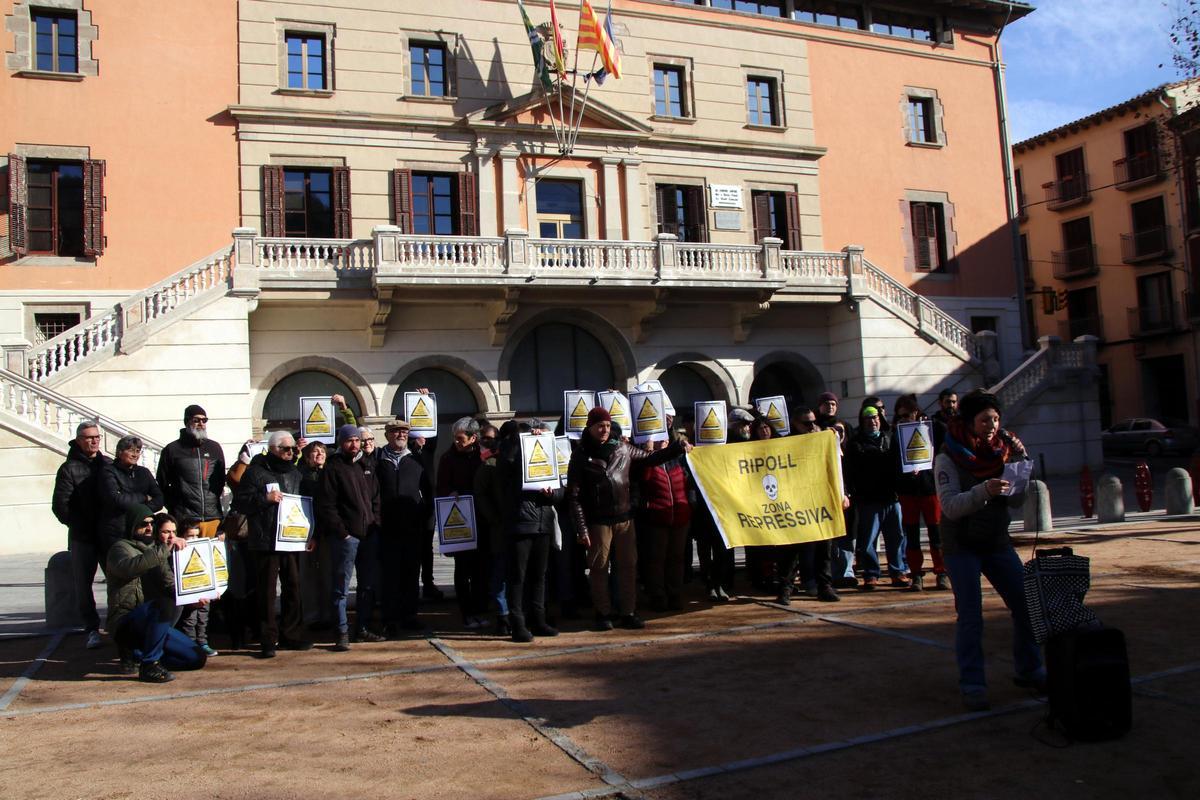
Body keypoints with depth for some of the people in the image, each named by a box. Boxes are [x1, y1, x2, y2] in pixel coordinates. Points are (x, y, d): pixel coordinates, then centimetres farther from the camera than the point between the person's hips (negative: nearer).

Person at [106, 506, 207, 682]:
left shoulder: (157, 552, 19)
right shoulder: (121, 548, -2)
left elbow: (170, 585, 11)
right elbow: (129, 567, -27)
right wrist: (165, 549, -36)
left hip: (153, 622, 7)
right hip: (125, 623, -7)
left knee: (197, 658, -2)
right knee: (165, 604, -37)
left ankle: (137, 654, 12)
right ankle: (149, 665, -24)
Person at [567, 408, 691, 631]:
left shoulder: (622, 448, 7)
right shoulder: (581, 456, -3)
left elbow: (649, 458, 18)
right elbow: (574, 496, -5)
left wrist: (677, 448, 6)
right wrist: (582, 529, -11)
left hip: (624, 517, 4)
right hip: (598, 521, -4)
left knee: (629, 565, 6)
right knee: (599, 568, 3)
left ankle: (628, 613, 16)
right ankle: (602, 614, 15)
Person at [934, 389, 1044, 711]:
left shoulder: (1002, 450, 2)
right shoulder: (948, 458, -12)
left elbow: (1017, 500, 3)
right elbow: (951, 507, -21)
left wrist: (1020, 462, -11)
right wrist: (984, 491, -37)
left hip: (998, 543, 5)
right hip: (962, 547, -5)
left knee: (1026, 604, 4)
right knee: (970, 616, -7)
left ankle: (1029, 671, 24)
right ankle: (972, 685, 2)